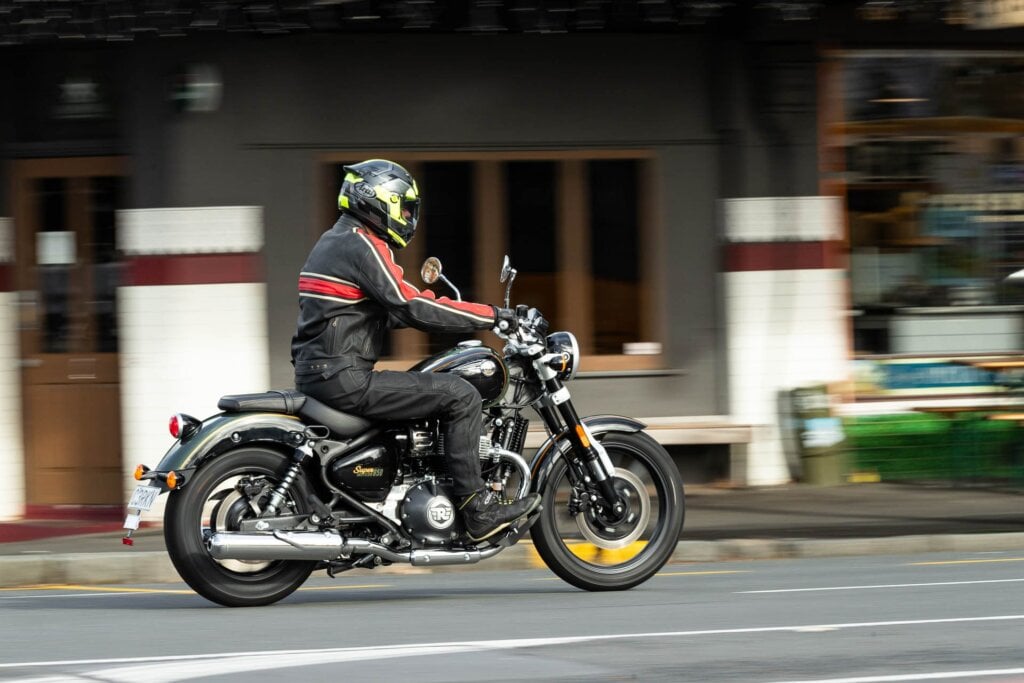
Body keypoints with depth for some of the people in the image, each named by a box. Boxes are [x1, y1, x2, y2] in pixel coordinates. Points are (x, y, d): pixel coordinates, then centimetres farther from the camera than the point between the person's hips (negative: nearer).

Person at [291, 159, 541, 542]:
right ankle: (476, 509, -13)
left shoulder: (335, 241, 21)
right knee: (460, 396, -11)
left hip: (315, 375, 11)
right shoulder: (362, 245, -11)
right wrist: (491, 316, -14)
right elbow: (411, 307, -19)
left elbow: (390, 312, 26)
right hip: (345, 379, -11)